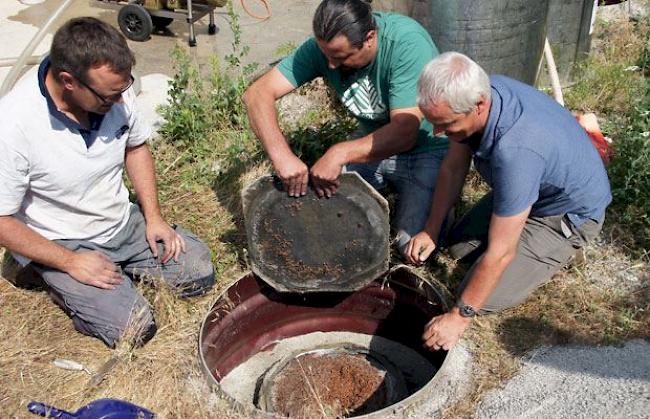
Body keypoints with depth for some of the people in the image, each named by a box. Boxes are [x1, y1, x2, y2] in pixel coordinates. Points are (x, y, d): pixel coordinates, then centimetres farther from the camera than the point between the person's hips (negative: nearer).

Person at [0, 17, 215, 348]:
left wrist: (153, 217, -2)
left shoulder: (115, 90, -14)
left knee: (200, 270, -1)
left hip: (125, 223, 5)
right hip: (64, 245, -5)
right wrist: (70, 262, -19)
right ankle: (65, 286, 8)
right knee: (133, 328, -17)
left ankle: (119, 268, 16)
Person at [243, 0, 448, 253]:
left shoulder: (407, 43, -30)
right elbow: (258, 93, -20)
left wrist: (339, 153, -41)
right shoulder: (323, 46, -16)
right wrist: (281, 155, -36)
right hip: (372, 141, 5)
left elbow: (405, 132, -33)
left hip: (426, 148, -4)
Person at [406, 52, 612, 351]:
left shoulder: (515, 150, -43)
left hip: (570, 213, -7)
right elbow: (453, 168, -3)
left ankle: (561, 251, 7)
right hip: (535, 188, 8)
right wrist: (431, 230, -1)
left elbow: (500, 253, -35)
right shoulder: (474, 92, -20)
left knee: (484, 299, -12)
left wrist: (460, 317, -25)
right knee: (458, 244, 10)